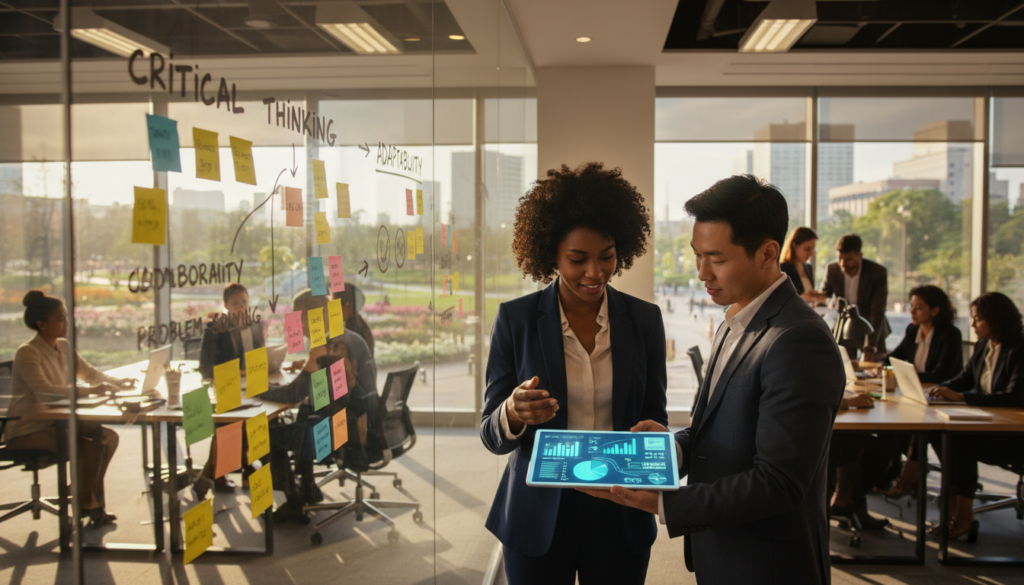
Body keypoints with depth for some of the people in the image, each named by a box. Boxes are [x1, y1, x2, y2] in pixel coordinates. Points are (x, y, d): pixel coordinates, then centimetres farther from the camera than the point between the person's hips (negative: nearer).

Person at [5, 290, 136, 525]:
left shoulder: (64, 347, 7)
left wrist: (117, 382, -5)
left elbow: (88, 372, 14)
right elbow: (44, 389, -32)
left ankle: (92, 500, 3)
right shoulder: (27, 353, -18)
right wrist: (89, 391, -39)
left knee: (108, 437, -8)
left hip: (54, 421, 8)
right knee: (86, 446, -25)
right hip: (26, 430, -8)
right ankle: (87, 506, -5)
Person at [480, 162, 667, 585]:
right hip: (537, 519, -1)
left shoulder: (645, 320, -1)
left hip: (620, 516, 2)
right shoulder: (515, 319, -7)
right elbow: (491, 435, -5)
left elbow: (655, 418, 5)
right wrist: (514, 414, -27)